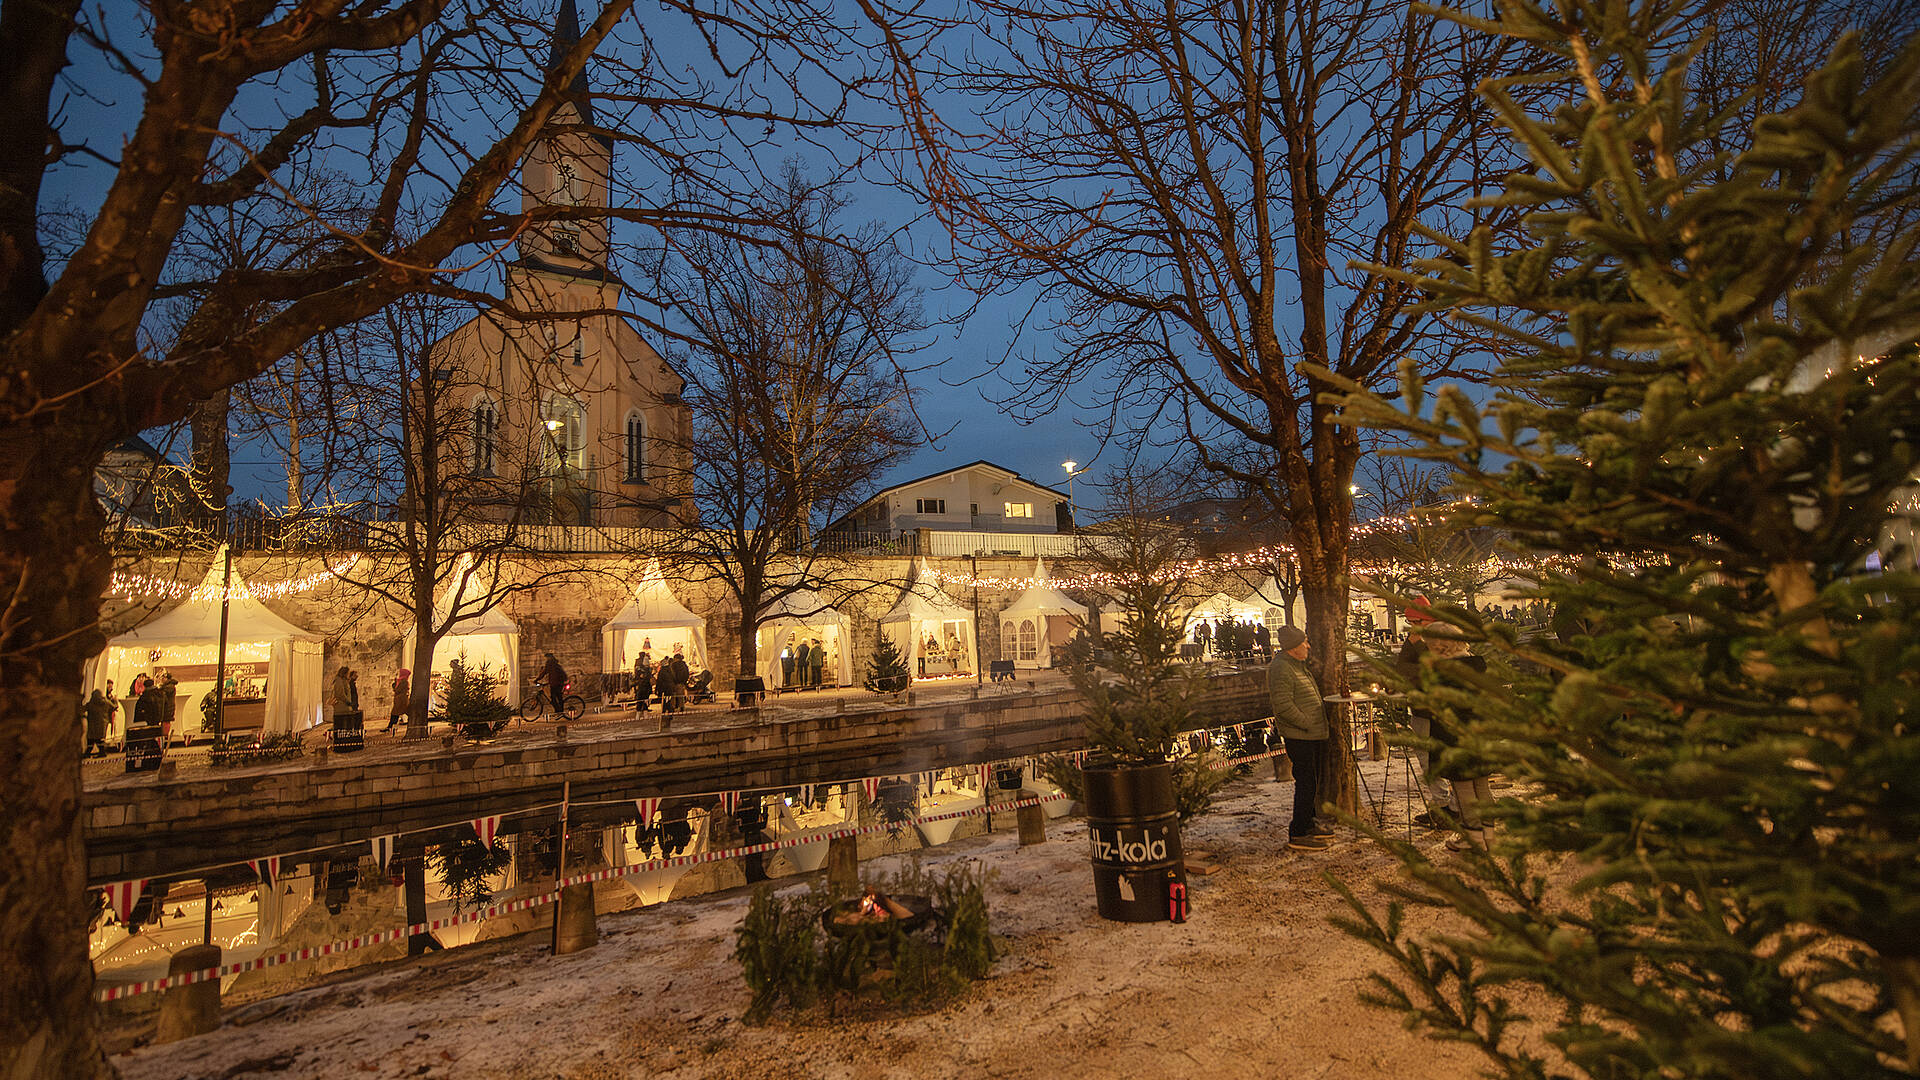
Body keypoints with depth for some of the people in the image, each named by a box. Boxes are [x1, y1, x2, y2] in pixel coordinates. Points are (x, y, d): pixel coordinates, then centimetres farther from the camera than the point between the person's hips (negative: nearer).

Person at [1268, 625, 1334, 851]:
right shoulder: (1281, 669, -18)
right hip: (1298, 737, -10)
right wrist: (1308, 723, -18)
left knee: (1311, 782, 17)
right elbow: (1283, 705, -24)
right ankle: (1298, 835, -1)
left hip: (1314, 735, 10)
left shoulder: (1299, 665, 16)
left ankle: (1307, 823, 30)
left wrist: (1323, 724, 19)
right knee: (1306, 784, -8)